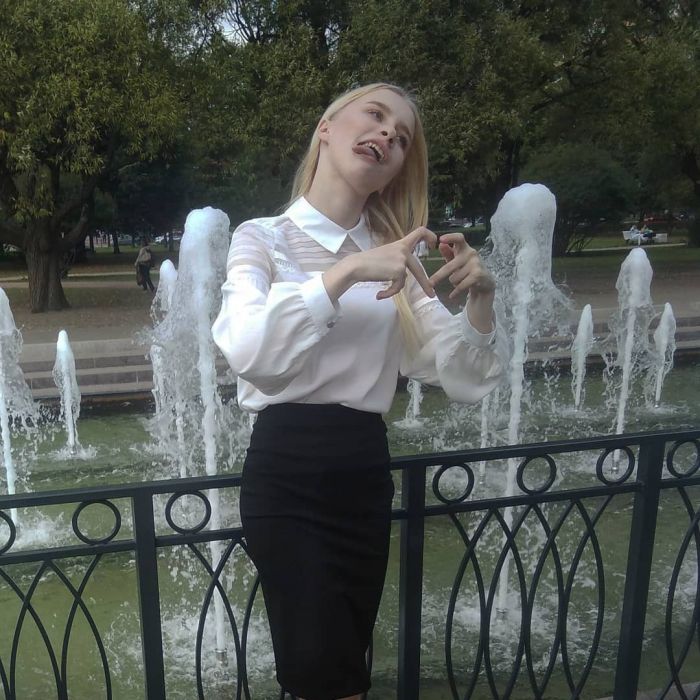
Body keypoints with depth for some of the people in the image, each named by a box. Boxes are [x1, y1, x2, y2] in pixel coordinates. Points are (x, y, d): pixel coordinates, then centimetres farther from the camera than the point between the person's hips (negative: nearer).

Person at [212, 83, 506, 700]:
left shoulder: (394, 259, 9)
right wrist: (347, 271, -27)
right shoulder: (263, 237, -1)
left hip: (366, 470, 4)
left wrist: (481, 299, -13)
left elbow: (465, 382, 3)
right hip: (285, 470, -3)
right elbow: (248, 351, -22)